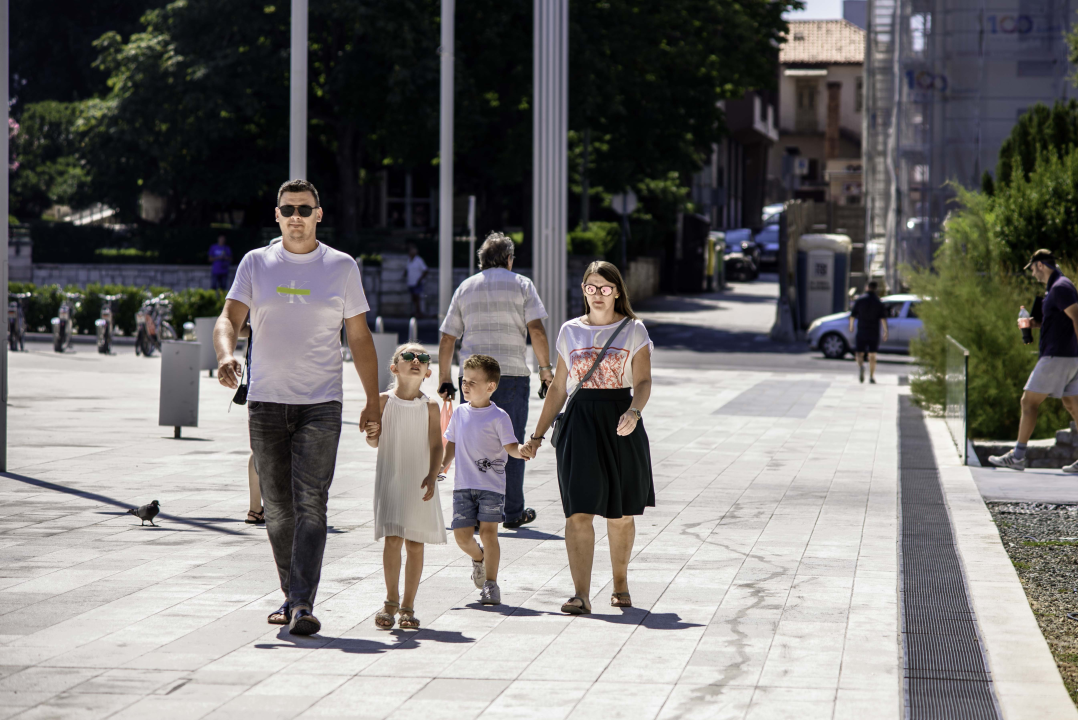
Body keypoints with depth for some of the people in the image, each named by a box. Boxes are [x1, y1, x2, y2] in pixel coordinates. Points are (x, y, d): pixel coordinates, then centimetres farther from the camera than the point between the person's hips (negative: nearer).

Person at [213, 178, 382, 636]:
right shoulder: (256, 263, 7)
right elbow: (229, 318, -1)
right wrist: (226, 356, -23)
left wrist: (372, 401, 7)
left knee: (310, 504, -13)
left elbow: (359, 337, 10)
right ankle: (291, 595, 21)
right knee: (277, 508, 7)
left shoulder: (342, 267, 6)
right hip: (266, 401, 2)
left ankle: (303, 603, -17)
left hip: (321, 404, -2)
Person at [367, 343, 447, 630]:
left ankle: (408, 606, 14)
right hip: (390, 478, -1)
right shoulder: (384, 401, -2)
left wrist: (432, 476, -17)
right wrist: (372, 435, -20)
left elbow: (436, 445, -4)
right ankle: (391, 601, 4)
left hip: (419, 483, 1)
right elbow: (376, 442, 3)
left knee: (415, 544, 4)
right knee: (393, 539, -10)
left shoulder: (430, 407, 0)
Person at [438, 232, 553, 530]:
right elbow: (537, 330, -7)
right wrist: (545, 368, 0)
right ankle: (513, 512, 8)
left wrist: (444, 379, 16)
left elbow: (446, 340, 10)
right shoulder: (521, 285, 5)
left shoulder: (465, 288, 13)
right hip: (512, 374, -2)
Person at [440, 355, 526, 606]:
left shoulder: (498, 417, -5)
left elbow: (510, 446, -9)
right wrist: (443, 464, 5)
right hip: (463, 484, 4)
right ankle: (478, 558, 32)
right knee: (461, 534, -1)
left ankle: (491, 583, 0)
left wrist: (522, 451, -31)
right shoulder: (460, 413, 9)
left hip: (491, 485, -4)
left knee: (488, 531, -9)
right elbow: (452, 442, 19)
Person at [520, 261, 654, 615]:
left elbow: (643, 381, -5)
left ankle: (620, 582, 28)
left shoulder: (633, 330, 4)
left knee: (620, 515, 8)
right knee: (579, 512, -10)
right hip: (580, 423, 1)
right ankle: (581, 594, -14)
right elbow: (558, 387, 15)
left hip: (620, 425, -1)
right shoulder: (570, 332, 10)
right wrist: (538, 435, 13)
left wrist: (634, 412, -26)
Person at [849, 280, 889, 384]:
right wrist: (885, 332, -4)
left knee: (859, 353, 5)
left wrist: (851, 326, 19)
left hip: (861, 331, -1)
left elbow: (852, 315, 2)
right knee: (872, 355, 10)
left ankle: (860, 366, -26)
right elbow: (883, 318, -9)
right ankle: (871, 377, 10)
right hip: (874, 332, 1)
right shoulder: (879, 302, -1)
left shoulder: (859, 300, -2)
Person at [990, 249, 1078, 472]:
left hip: (1057, 357, -10)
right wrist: (1036, 324, 14)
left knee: (1029, 402, -4)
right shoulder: (1055, 288, 18)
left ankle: (1017, 456, -2)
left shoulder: (1060, 288, -13)